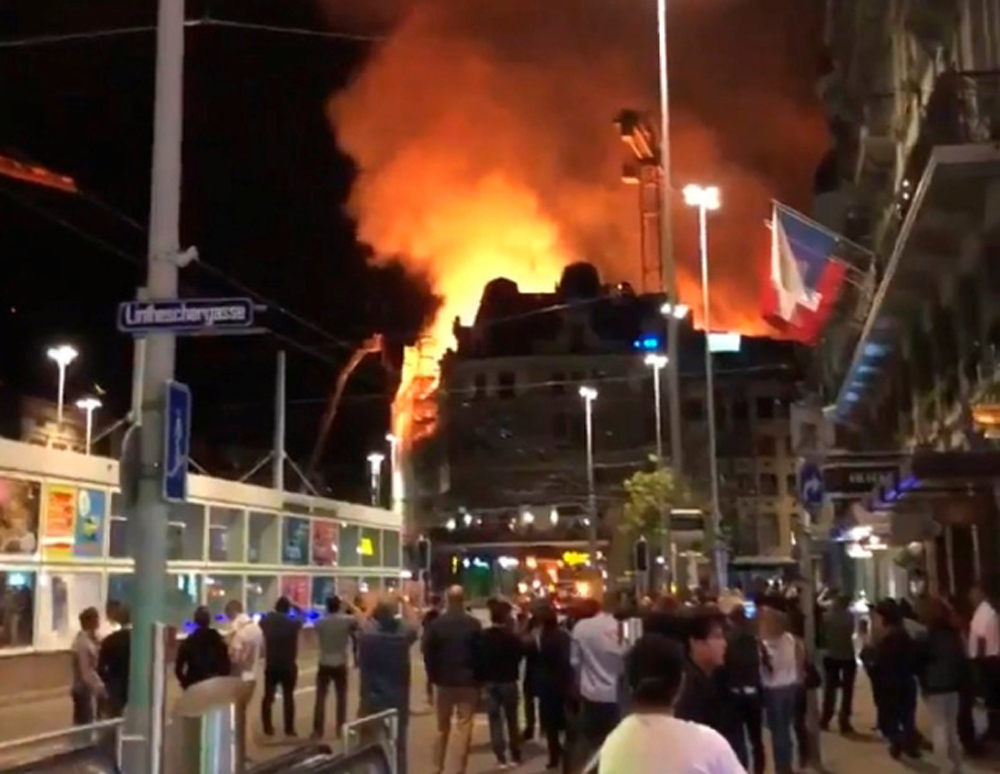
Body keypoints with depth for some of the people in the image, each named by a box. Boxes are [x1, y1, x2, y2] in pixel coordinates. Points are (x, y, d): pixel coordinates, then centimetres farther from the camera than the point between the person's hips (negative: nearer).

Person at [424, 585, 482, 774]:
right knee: (463, 727, 0)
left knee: (442, 728, 16)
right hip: (468, 681, -2)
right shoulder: (474, 624, -7)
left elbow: (429, 653, -3)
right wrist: (480, 678, 5)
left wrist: (433, 677, 6)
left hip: (444, 680, 2)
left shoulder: (436, 624, -4)